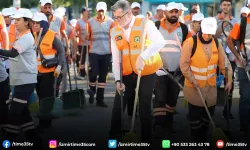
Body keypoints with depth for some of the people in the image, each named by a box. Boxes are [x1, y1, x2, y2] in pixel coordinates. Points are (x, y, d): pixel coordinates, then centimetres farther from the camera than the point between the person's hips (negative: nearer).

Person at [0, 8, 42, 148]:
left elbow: (13, 53, -30)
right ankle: (35, 142, 19)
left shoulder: (27, 37, -14)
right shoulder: (23, 37, 16)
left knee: (14, 113, -11)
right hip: (22, 80, 10)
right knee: (22, 112, 12)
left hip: (26, 80, -10)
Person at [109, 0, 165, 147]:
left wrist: (142, 57, -38)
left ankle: (146, 140, 16)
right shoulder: (115, 31, 1)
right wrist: (118, 80, -8)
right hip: (127, 75, 4)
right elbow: (115, 58, 1)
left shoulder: (145, 24, -12)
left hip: (146, 74, -4)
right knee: (117, 109, 2)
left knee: (145, 109, 4)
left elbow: (160, 41, -28)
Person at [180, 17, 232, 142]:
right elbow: (184, 64, -15)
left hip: (211, 86, 5)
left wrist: (229, 79, 4)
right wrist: (192, 80, -17)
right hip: (194, 86, -5)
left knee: (208, 114, 13)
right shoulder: (190, 42, -16)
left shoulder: (216, 43, 0)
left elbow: (224, 62, 6)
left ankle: (203, 140, 28)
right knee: (195, 115, 3)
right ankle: (196, 142, 15)